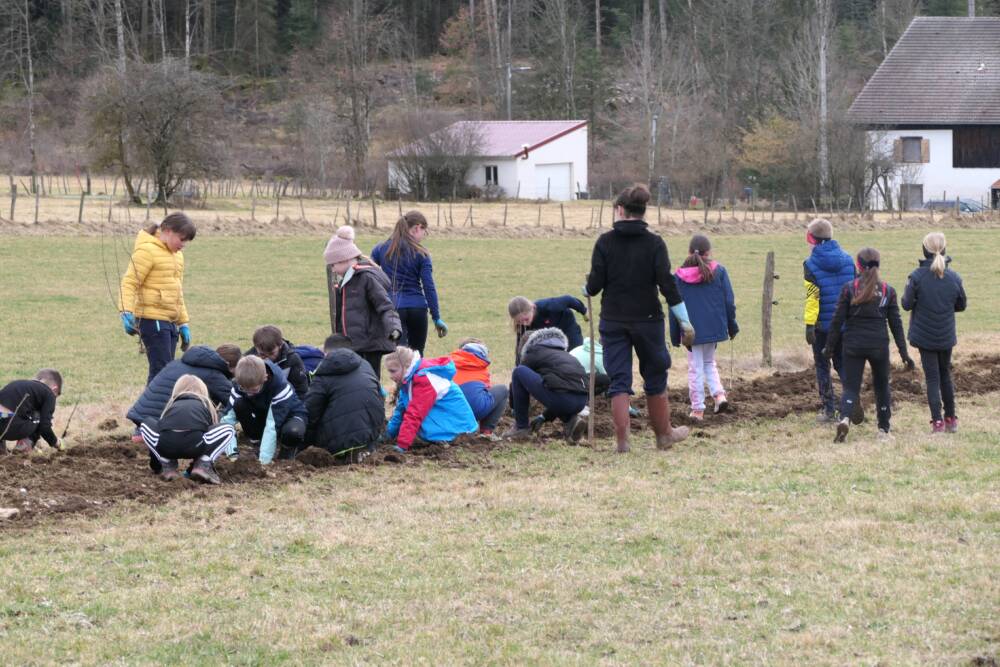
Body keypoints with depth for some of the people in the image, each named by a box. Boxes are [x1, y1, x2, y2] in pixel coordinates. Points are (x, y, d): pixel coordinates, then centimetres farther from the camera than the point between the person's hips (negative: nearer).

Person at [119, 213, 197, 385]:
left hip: (170, 322, 9)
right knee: (160, 371, -13)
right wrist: (126, 312, -28)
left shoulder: (176, 254, 19)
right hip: (152, 320, -9)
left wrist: (184, 323, 23)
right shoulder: (147, 250, -9)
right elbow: (129, 283, -15)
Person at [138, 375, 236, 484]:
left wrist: (155, 466, 60)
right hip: (194, 444, -3)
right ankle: (203, 465, 6)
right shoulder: (207, 405, 35)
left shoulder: (172, 405, 39)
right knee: (228, 429, 21)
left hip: (165, 444, 3)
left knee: (146, 425, 35)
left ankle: (168, 466, 19)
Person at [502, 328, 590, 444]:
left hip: (560, 397, -7)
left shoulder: (534, 353, 15)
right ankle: (570, 420, 12)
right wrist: (544, 418, 39)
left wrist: (513, 408, 39)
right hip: (582, 402, 7)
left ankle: (521, 428, 13)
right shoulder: (565, 354, 32)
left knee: (519, 372, 10)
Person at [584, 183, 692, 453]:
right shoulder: (654, 243, -6)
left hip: (613, 321, 0)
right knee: (655, 378, 15)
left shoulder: (605, 242, -5)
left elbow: (595, 284, -7)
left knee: (619, 381, 4)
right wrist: (685, 322, -6)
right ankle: (664, 434, 26)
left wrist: (587, 290, 18)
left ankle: (622, 439, -2)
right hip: (647, 320, 0)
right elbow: (667, 284, -10)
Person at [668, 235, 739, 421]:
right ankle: (719, 394, 2)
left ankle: (697, 409, 9)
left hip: (691, 330, -1)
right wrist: (732, 326, 12)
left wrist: (675, 336, 9)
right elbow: (729, 301, 0)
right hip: (714, 327, 1)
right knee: (709, 362, 22)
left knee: (695, 368, 7)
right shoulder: (718, 271, -4)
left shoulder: (679, 276, -4)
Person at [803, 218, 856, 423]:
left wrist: (809, 325, -14)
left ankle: (829, 410, 7)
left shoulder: (811, 264, -11)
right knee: (842, 363, 13)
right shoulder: (847, 260, 3)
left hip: (823, 323, -4)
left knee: (822, 366, 8)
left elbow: (812, 296, -15)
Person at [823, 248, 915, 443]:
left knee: (851, 386, 2)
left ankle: (845, 418, -25)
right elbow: (896, 323, 3)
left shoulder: (850, 288, -4)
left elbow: (837, 319, -4)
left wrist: (830, 346, 4)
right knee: (882, 386, 17)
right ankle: (883, 429, 21)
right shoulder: (887, 291, 1)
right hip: (879, 345, 1)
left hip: (853, 344, -1)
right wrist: (903, 352, 7)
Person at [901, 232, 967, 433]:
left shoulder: (917, 277, -16)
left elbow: (907, 304, -11)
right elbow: (961, 305, 5)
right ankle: (951, 418, 25)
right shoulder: (954, 277, -6)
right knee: (945, 375, 20)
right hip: (946, 336, 3)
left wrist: (907, 289, 7)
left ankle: (937, 421, -5)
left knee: (932, 378, 2)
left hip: (924, 335, -3)